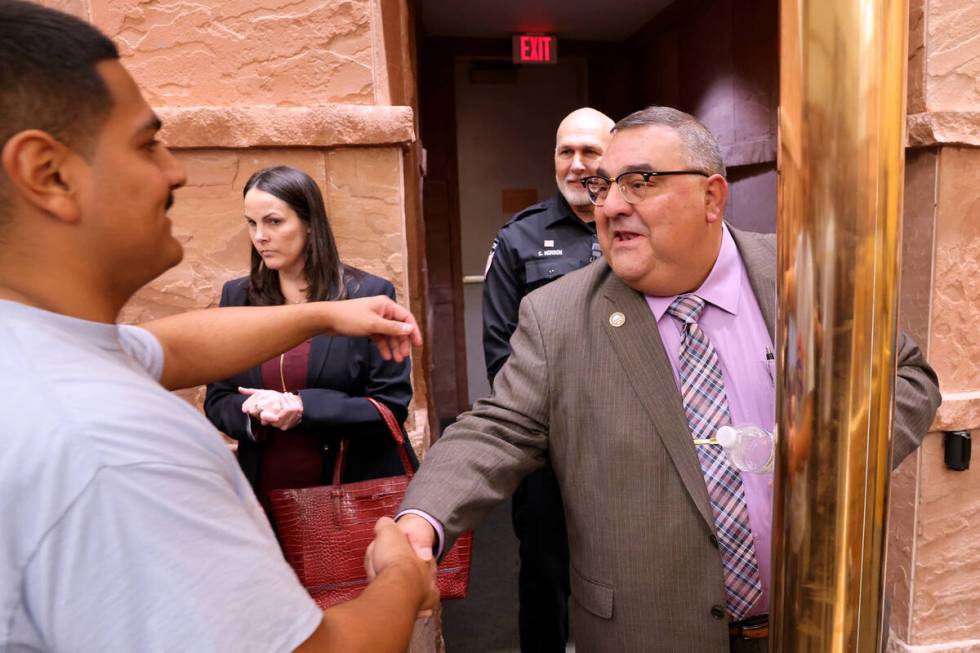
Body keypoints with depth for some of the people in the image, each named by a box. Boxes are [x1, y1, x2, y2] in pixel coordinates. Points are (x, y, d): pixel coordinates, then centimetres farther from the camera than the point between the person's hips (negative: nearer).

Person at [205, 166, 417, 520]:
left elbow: (391, 405, -11)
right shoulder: (236, 297, 2)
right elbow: (217, 402, 6)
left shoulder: (368, 294, -10)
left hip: (358, 490, -2)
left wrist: (303, 407, -22)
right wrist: (253, 412, -15)